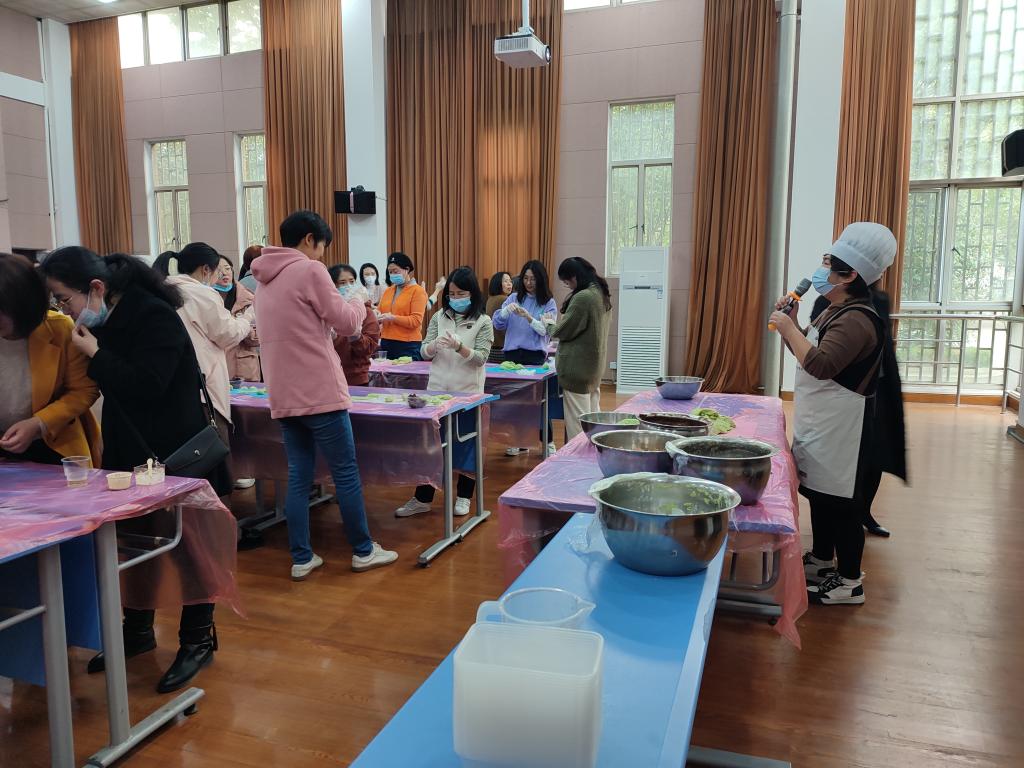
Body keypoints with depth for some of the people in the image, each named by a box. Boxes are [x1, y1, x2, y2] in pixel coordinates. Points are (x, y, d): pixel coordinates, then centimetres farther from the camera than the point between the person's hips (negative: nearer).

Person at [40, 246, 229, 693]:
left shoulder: (155, 317, -20)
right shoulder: (105, 321, 4)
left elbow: (146, 385, -28)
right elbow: (113, 384, 12)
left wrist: (95, 354, -21)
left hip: (172, 453, -8)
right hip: (130, 450, 8)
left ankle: (197, 640, 18)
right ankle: (138, 631, 35)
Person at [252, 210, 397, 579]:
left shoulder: (264, 281, 17)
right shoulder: (310, 270, -9)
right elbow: (346, 323, -6)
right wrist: (358, 302, 13)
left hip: (283, 396, 8)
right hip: (319, 391, -8)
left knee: (299, 476, 10)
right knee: (346, 473, 3)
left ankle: (301, 559, 14)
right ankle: (363, 551, 13)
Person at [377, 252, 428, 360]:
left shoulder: (418, 291, -3)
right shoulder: (388, 290, 15)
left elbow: (416, 321, -12)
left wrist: (393, 318, -20)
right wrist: (377, 315, -6)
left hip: (408, 345, -5)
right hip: (386, 343, 5)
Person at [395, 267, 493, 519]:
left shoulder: (483, 322, -4)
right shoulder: (439, 318, 5)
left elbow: (481, 358, -12)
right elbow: (425, 353, 3)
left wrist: (458, 346, -28)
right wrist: (435, 344, -19)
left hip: (468, 393, -3)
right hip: (438, 390, 3)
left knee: (466, 445, 7)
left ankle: (464, 497, 22)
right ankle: (422, 498, 16)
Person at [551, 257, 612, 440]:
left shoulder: (582, 298, -22)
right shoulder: (602, 294, 8)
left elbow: (564, 330, -15)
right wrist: (556, 327, 17)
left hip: (577, 367, -9)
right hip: (595, 365, 9)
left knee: (577, 419, -1)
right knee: (592, 415, 16)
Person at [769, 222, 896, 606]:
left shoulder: (857, 320, -22)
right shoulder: (834, 312, 12)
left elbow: (819, 365, -32)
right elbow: (807, 353, 22)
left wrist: (789, 327, -20)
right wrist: (789, 322, 8)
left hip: (841, 429, -10)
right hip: (819, 425, 10)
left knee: (841, 502, 0)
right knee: (819, 493, 19)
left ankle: (849, 581, 13)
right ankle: (822, 561, 35)